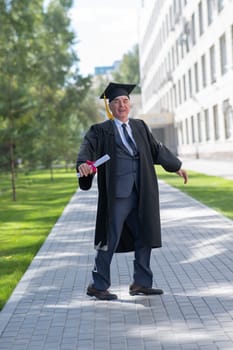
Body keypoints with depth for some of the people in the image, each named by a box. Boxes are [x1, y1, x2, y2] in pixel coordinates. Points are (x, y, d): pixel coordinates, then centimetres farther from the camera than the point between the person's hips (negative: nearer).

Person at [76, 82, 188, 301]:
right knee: (110, 240, -3)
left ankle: (141, 283, 23)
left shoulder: (140, 127, 13)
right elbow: (88, 147, -19)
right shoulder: (101, 131, -3)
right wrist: (83, 164, -41)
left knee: (145, 237, 10)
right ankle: (98, 286, 9)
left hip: (141, 194, 6)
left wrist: (176, 166, 34)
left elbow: (156, 148, 25)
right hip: (117, 194, -6)